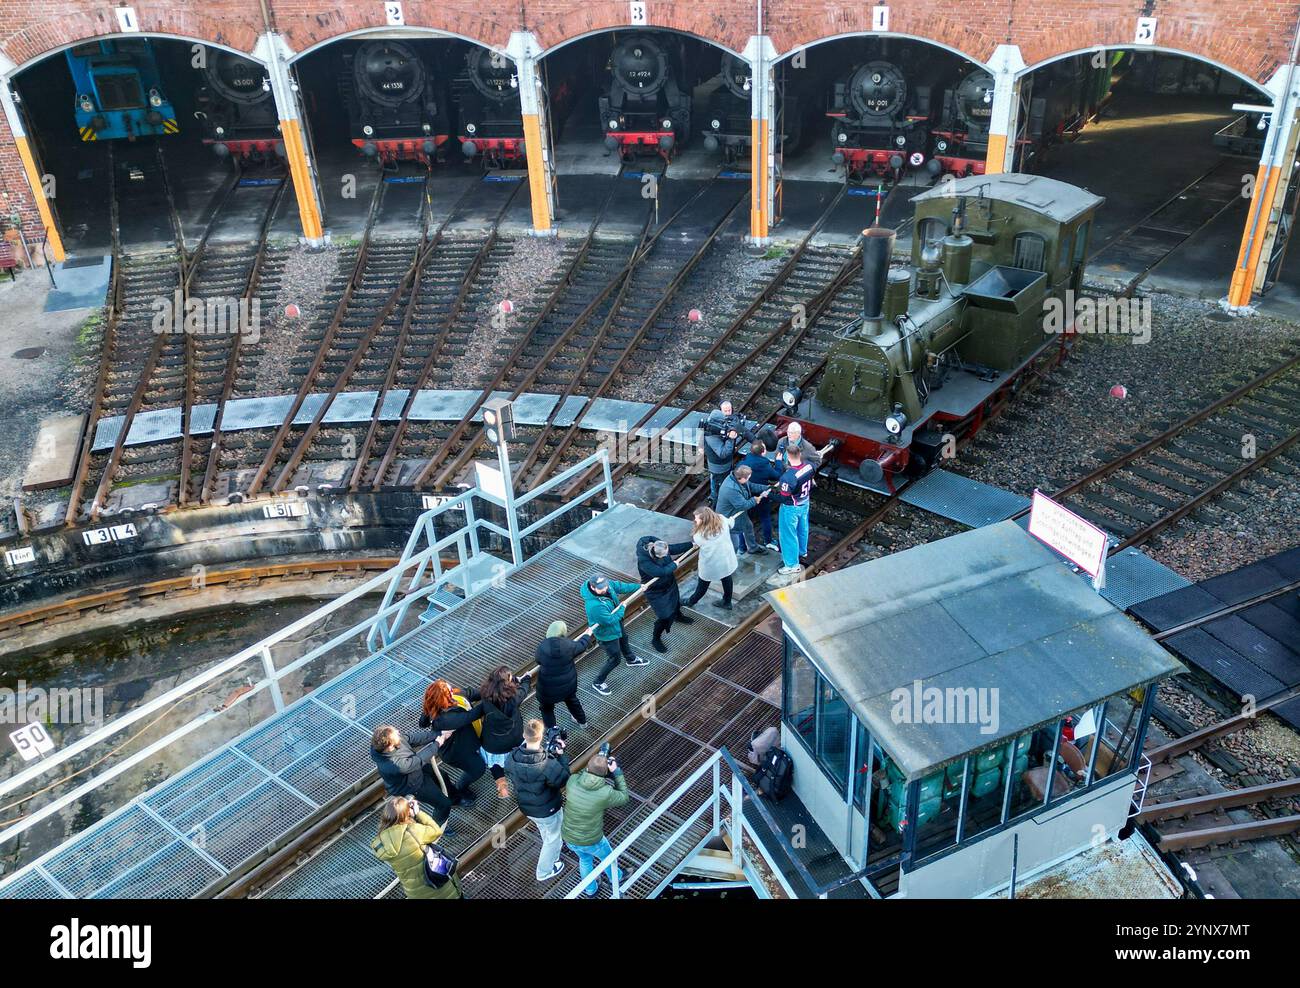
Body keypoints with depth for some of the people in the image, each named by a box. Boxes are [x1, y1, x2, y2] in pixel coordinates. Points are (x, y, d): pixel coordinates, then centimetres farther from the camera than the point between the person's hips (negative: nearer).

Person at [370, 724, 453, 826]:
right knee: (444, 805, 4)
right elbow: (418, 761, -31)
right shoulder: (394, 765, -47)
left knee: (442, 776, 25)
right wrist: (436, 744, -17)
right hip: (413, 787, -7)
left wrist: (439, 734, -17)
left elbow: (412, 738, -15)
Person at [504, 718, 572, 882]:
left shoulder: (511, 758, -23)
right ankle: (545, 872, 45)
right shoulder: (548, 764, -39)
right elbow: (563, 780, -20)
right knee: (553, 838, 25)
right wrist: (561, 755, -16)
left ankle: (553, 853, 64)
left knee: (545, 831, 36)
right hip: (548, 809, -5)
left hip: (526, 807, 5)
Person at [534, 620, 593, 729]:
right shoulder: (568, 645, -21)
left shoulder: (542, 647, -24)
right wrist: (588, 634, 21)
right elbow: (581, 645, 0)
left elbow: (538, 659, -3)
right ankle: (582, 721, 54)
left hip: (548, 686, -3)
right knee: (571, 699, 32)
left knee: (546, 707, 22)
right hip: (568, 683, 3)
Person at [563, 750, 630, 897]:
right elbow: (624, 797, -9)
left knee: (585, 859, 34)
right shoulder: (605, 793, -31)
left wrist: (590, 768, -4)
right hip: (591, 841, -3)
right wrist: (617, 772, -9)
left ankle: (590, 890, 56)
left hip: (569, 837, 3)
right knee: (607, 856, 31)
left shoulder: (572, 781, -23)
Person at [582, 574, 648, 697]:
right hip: (607, 633, -9)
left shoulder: (606, 584, -23)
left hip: (617, 623, 9)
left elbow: (619, 585, -2)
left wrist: (638, 587, 6)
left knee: (624, 639, 35)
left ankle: (630, 659, 68)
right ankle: (598, 682, 28)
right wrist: (622, 609, -22)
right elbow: (610, 620, -36)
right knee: (614, 659, 5)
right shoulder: (594, 606, -45)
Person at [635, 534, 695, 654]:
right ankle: (655, 639, 27)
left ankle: (678, 616, 67)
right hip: (656, 591, -7)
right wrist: (674, 565, -28)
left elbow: (674, 548, -3)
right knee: (664, 616, 0)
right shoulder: (643, 561, -42)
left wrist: (691, 544, 1)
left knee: (675, 600, 32)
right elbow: (660, 572, -45)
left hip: (669, 583, 7)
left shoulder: (660, 547, -22)